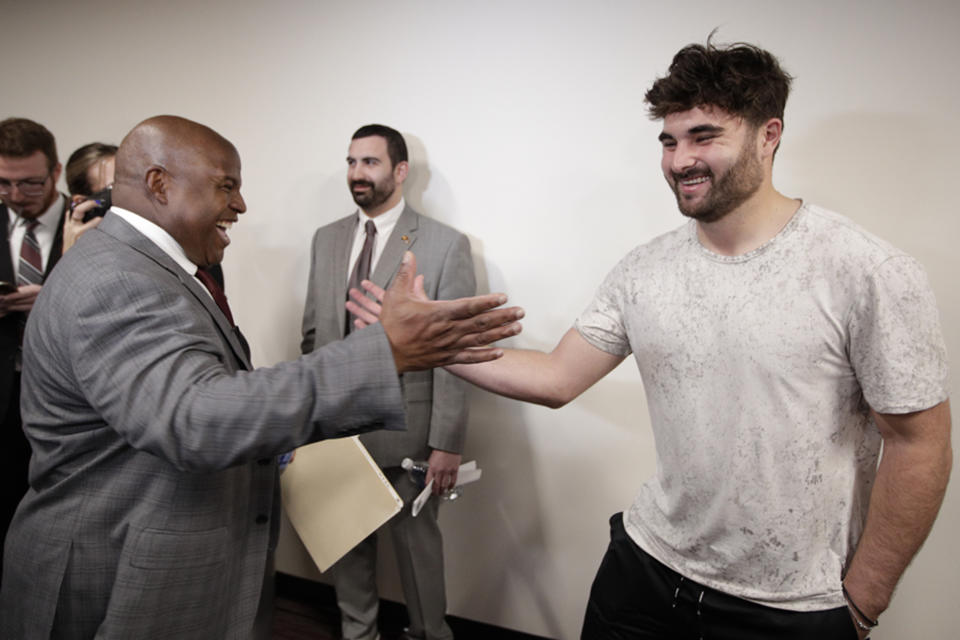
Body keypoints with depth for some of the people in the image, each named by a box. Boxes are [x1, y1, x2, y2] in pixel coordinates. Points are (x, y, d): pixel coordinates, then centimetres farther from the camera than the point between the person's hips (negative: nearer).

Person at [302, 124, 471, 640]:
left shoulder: (445, 245, -8)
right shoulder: (326, 239, 8)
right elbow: (313, 333, 12)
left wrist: (447, 442, -13)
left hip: (405, 429, -4)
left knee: (418, 543, 11)